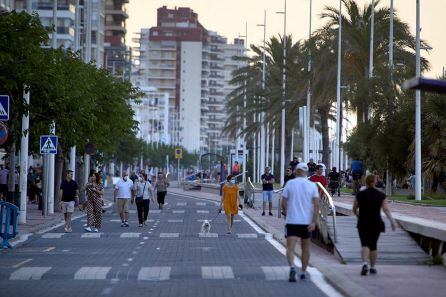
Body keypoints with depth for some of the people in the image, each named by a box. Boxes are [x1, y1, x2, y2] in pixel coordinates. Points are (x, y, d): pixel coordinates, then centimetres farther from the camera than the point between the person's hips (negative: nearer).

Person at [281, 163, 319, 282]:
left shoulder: (290, 183, -2)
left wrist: (286, 214, 18)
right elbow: (316, 205, -7)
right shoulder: (312, 185, 1)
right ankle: (303, 272, 23)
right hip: (307, 222, 2)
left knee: (290, 247, -7)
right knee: (305, 248, 17)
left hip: (292, 220, -2)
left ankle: (292, 267, -31)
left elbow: (283, 203, -1)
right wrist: (313, 222, -8)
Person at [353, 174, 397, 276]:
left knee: (365, 244, -6)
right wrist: (392, 221, -11)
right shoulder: (381, 195, 0)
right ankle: (373, 267, 21)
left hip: (363, 224, -2)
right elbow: (386, 210, -9)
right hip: (376, 224, 2)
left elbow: (354, 209, 8)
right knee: (373, 245, 14)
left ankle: (365, 263, -30)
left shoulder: (360, 194, -2)